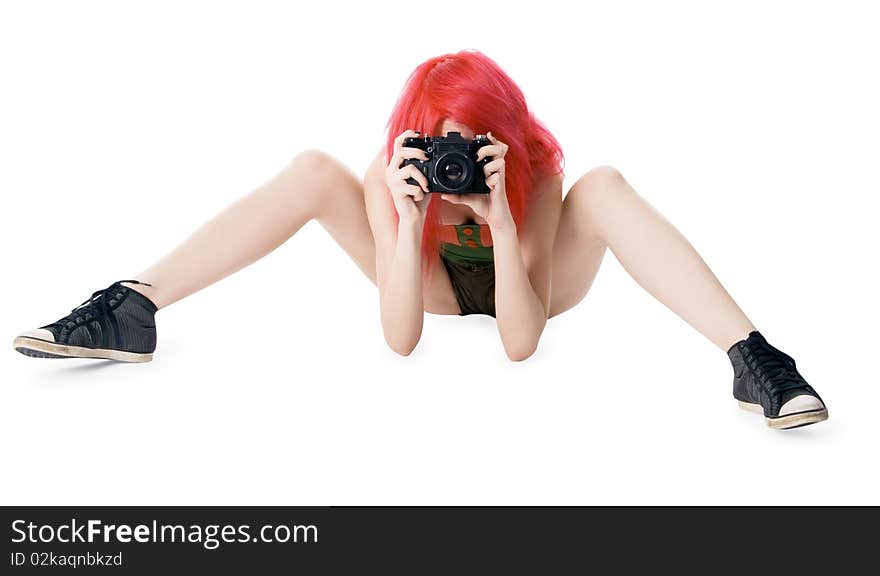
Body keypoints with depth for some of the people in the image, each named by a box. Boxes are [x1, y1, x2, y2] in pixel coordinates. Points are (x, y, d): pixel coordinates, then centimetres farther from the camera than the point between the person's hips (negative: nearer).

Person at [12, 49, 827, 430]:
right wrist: (409, 216, -44)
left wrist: (501, 218, -47)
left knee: (604, 184, -33)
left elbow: (520, 344, -36)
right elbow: (400, 340, -32)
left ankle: (752, 358, -41)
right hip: (444, 287, 2)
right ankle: (132, 311, -20)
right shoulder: (393, 178, -26)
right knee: (312, 171, -20)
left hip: (528, 288, -1)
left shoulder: (537, 176, -30)